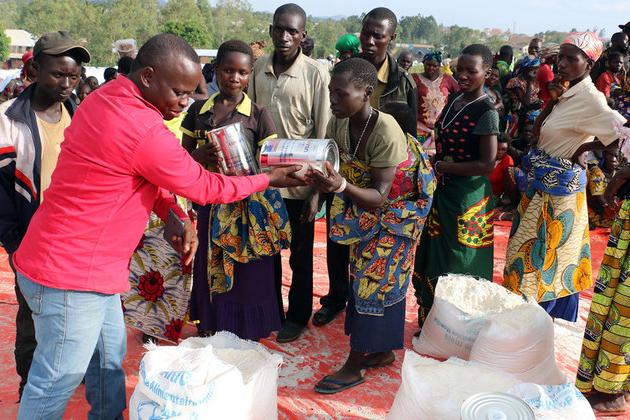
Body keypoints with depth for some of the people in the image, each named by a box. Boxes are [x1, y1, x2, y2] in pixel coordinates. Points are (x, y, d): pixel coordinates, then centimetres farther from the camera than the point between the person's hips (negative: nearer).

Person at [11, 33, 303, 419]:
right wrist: (269, 179, 1)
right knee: (57, 384, 6)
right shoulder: (145, 132, -25)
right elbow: (204, 187, -12)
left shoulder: (108, 98, 4)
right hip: (70, 274, -10)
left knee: (108, 358, 21)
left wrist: (177, 217, -1)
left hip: (87, 265, 10)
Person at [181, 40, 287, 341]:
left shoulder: (258, 115, -4)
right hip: (210, 205, 3)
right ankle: (210, 330, 32)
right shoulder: (198, 110, 5)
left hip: (247, 207, -3)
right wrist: (201, 156, -14)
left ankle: (246, 340, 21)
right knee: (211, 273, 13)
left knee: (246, 278, 4)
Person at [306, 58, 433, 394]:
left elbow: (379, 196, -30)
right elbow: (334, 170, -8)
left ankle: (354, 365, 11)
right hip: (363, 212, 7)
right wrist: (318, 177, -31)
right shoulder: (338, 123, -10)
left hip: (394, 211, -7)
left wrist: (340, 186, -47)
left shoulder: (386, 132, -30)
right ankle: (383, 351, 31)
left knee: (374, 280, -1)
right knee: (373, 278, 14)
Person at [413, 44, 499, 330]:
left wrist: (441, 166, -18)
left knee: (459, 265, 6)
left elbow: (487, 164, -21)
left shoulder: (486, 112, -17)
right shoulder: (454, 99, 6)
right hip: (444, 190, 8)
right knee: (434, 256, 17)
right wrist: (435, 166, 0)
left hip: (467, 198, -8)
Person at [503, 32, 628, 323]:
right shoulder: (568, 93, 7)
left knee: (545, 261, 3)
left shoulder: (588, 97, -19)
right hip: (543, 189, 9)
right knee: (558, 263, 19)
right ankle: (560, 329, 34)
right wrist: (552, 101, -7)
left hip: (557, 193, -9)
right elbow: (537, 134, 8)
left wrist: (584, 149, -17)